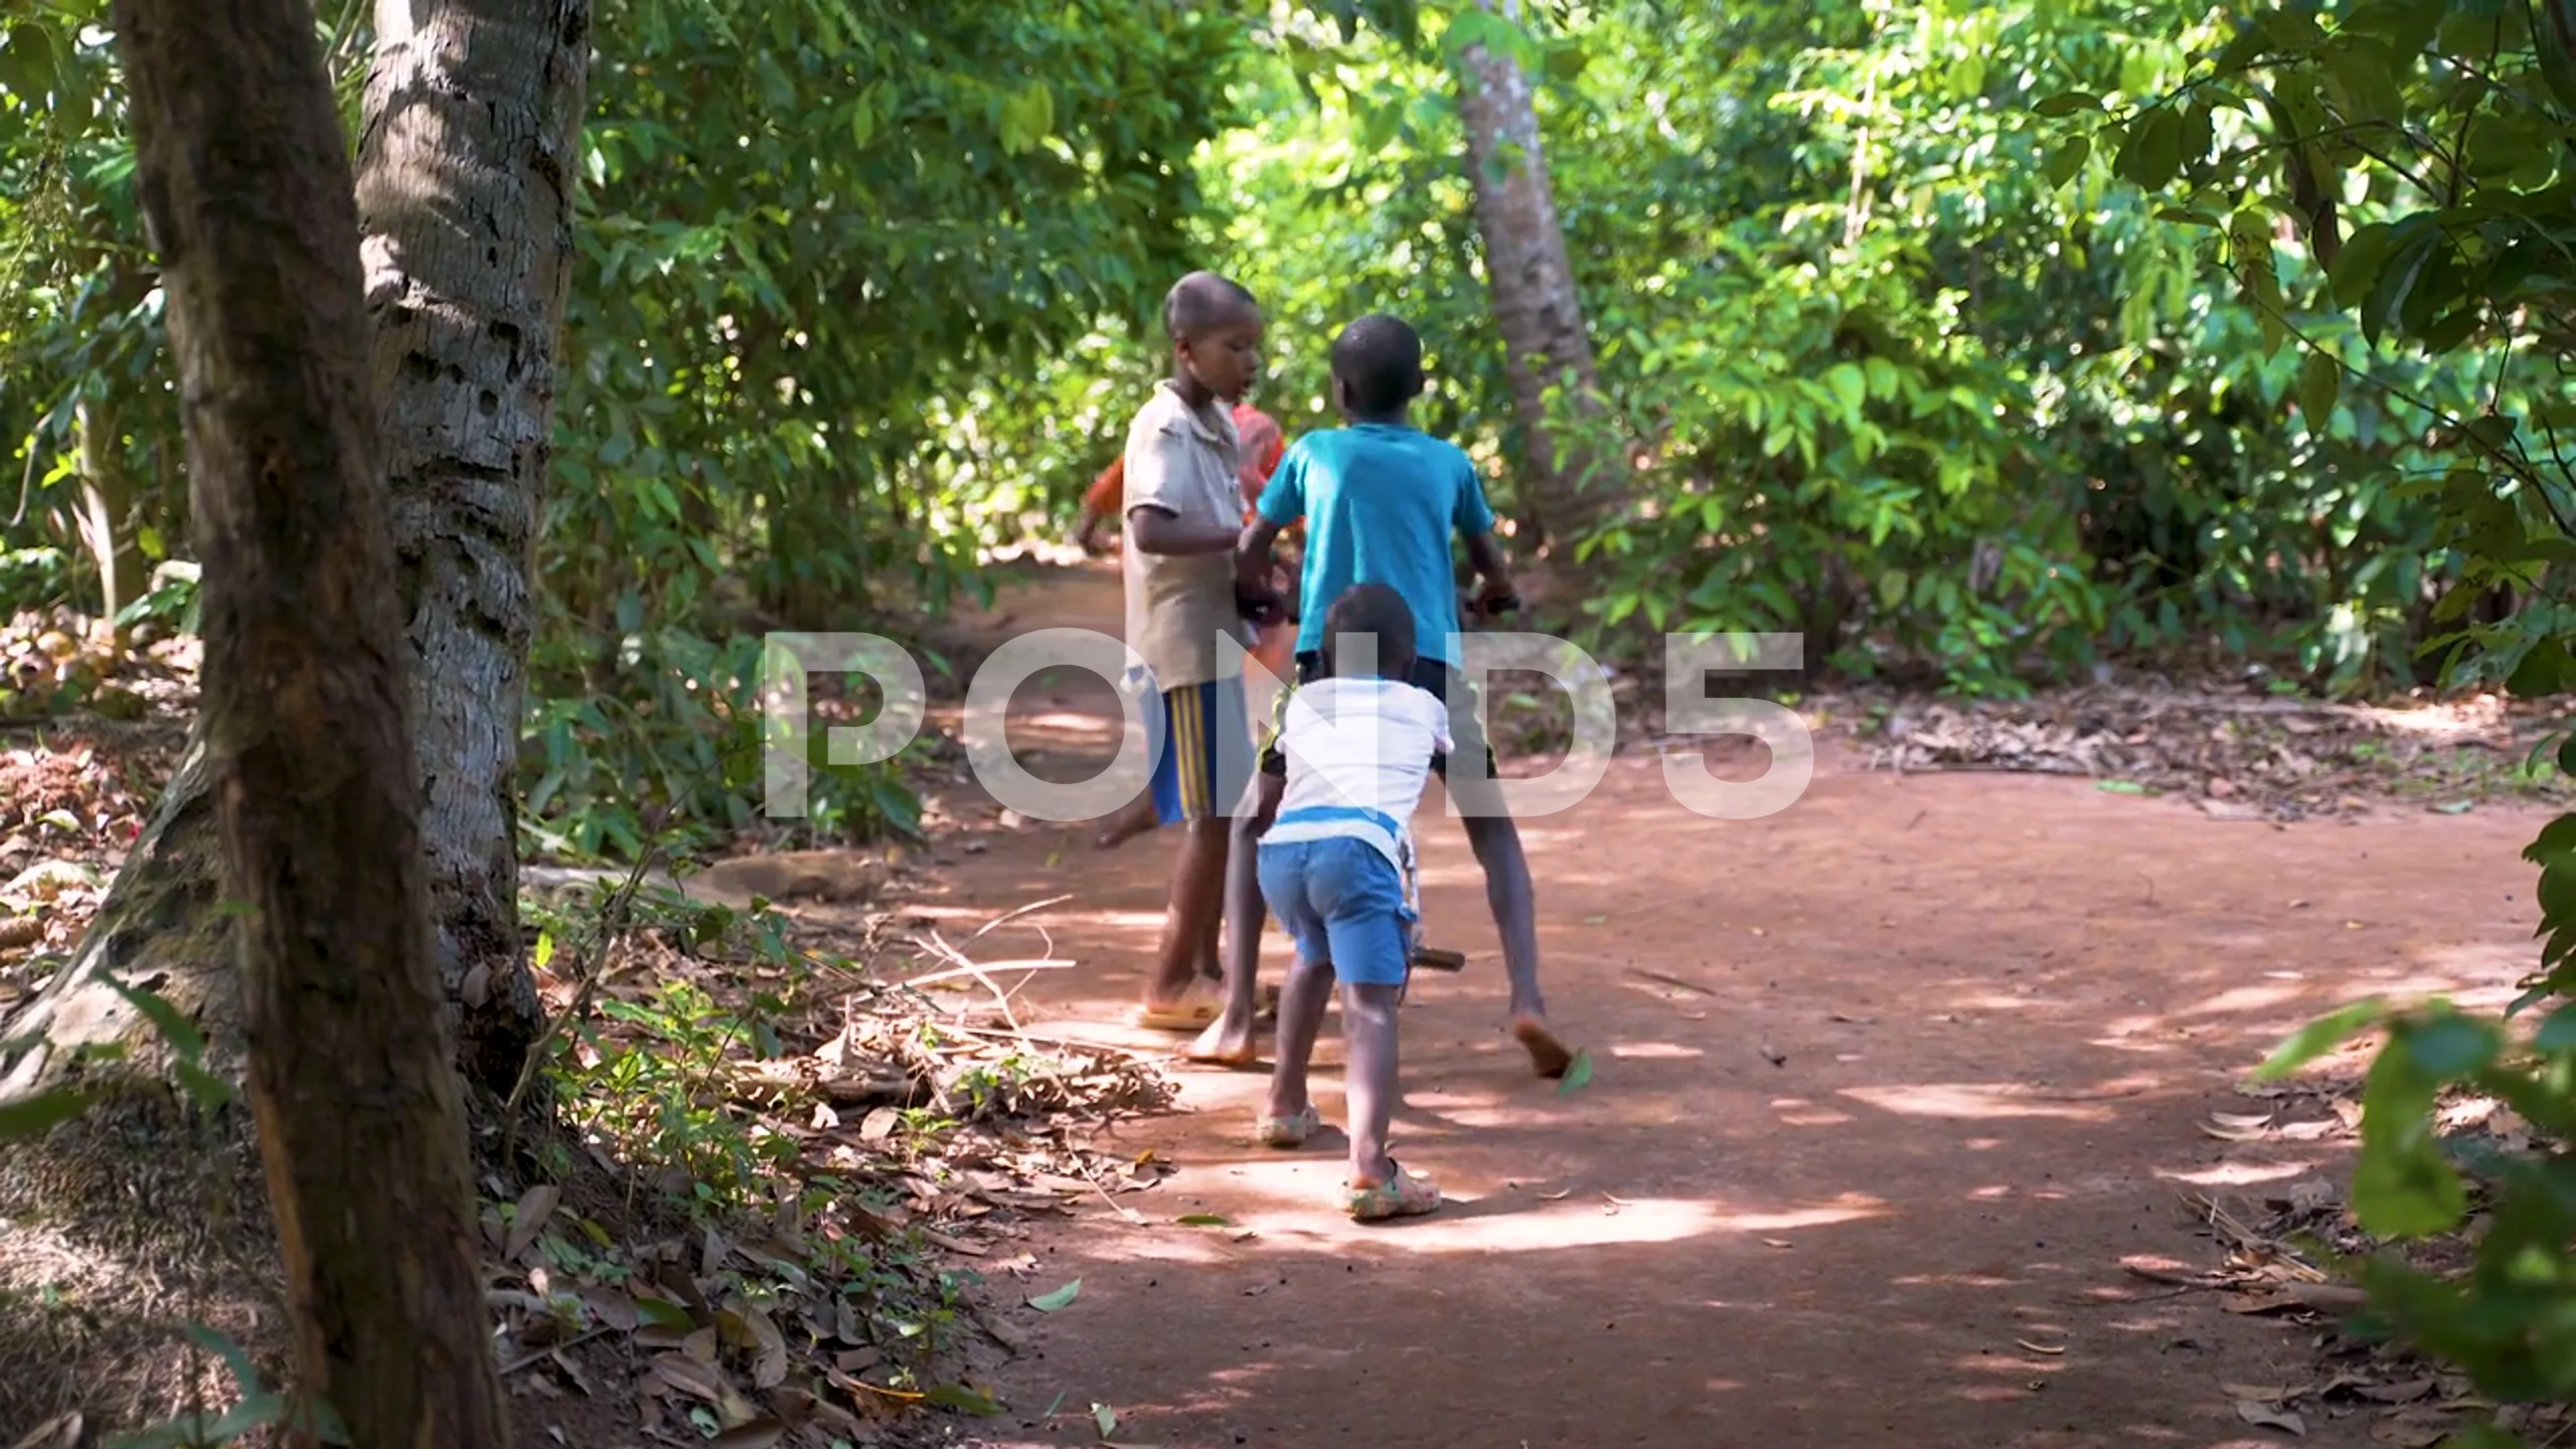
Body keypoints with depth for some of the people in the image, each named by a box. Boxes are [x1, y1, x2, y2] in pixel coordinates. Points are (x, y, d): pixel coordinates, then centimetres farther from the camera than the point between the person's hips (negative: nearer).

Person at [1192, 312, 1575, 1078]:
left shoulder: (1313, 453, 14)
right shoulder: (1449, 463, 16)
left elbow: (1247, 562, 21)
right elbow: (1499, 581, 24)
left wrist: (1258, 599, 44)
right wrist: (1488, 598, 48)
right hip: (1430, 665, 1)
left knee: (1255, 824, 16)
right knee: (1494, 831, 16)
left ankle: (1237, 1020, 5)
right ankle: (1528, 1001, -5)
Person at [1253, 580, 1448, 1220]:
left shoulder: (1302, 703, 32)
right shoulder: (1424, 708, 29)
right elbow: (1451, 762, 53)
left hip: (1283, 845, 4)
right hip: (1357, 848, -4)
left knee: (1316, 956, 34)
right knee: (1371, 1006, -12)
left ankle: (1285, 1106, 44)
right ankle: (1369, 1169, -32)